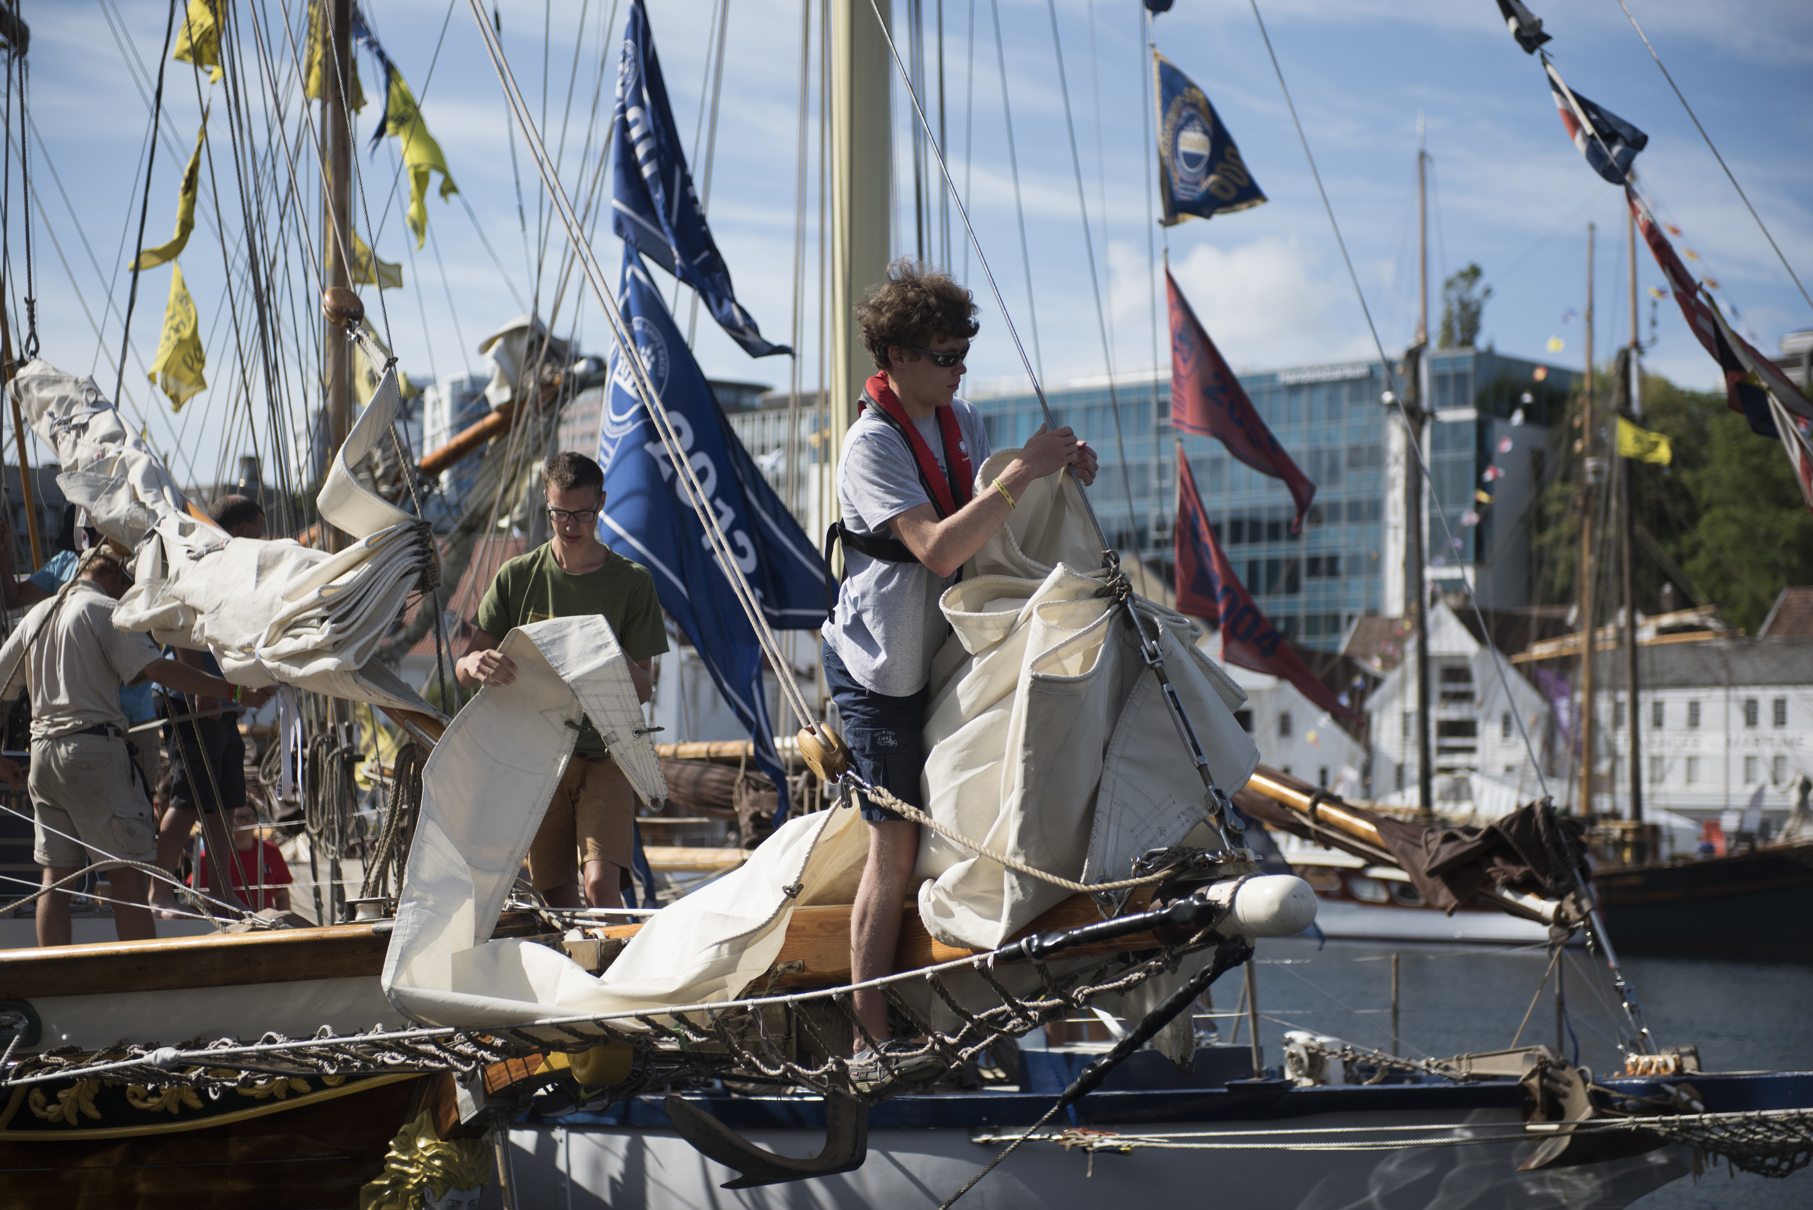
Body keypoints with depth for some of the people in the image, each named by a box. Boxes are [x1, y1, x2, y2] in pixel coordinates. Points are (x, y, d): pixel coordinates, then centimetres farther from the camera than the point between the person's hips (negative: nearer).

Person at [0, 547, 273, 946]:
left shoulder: (36, 615, 18)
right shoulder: (107, 611, -3)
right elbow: (157, 669, -16)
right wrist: (233, 690, -18)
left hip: (42, 750, 7)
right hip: (94, 750, -7)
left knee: (56, 874, 8)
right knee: (128, 872, -5)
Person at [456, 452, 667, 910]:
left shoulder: (631, 582, 1)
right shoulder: (517, 576, 5)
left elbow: (644, 689, 1)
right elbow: (463, 668, 5)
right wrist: (479, 664, -21)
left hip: (604, 756, -2)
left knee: (601, 885, -20)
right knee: (557, 896, 3)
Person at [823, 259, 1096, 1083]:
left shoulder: (961, 423, 5)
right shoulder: (872, 444, -20)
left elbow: (993, 524, 17)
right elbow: (939, 549, -31)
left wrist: (1059, 469, -2)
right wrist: (1021, 472, -32)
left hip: (940, 658, 8)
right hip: (879, 669, -7)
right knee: (895, 853, -5)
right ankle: (871, 1044, 1)